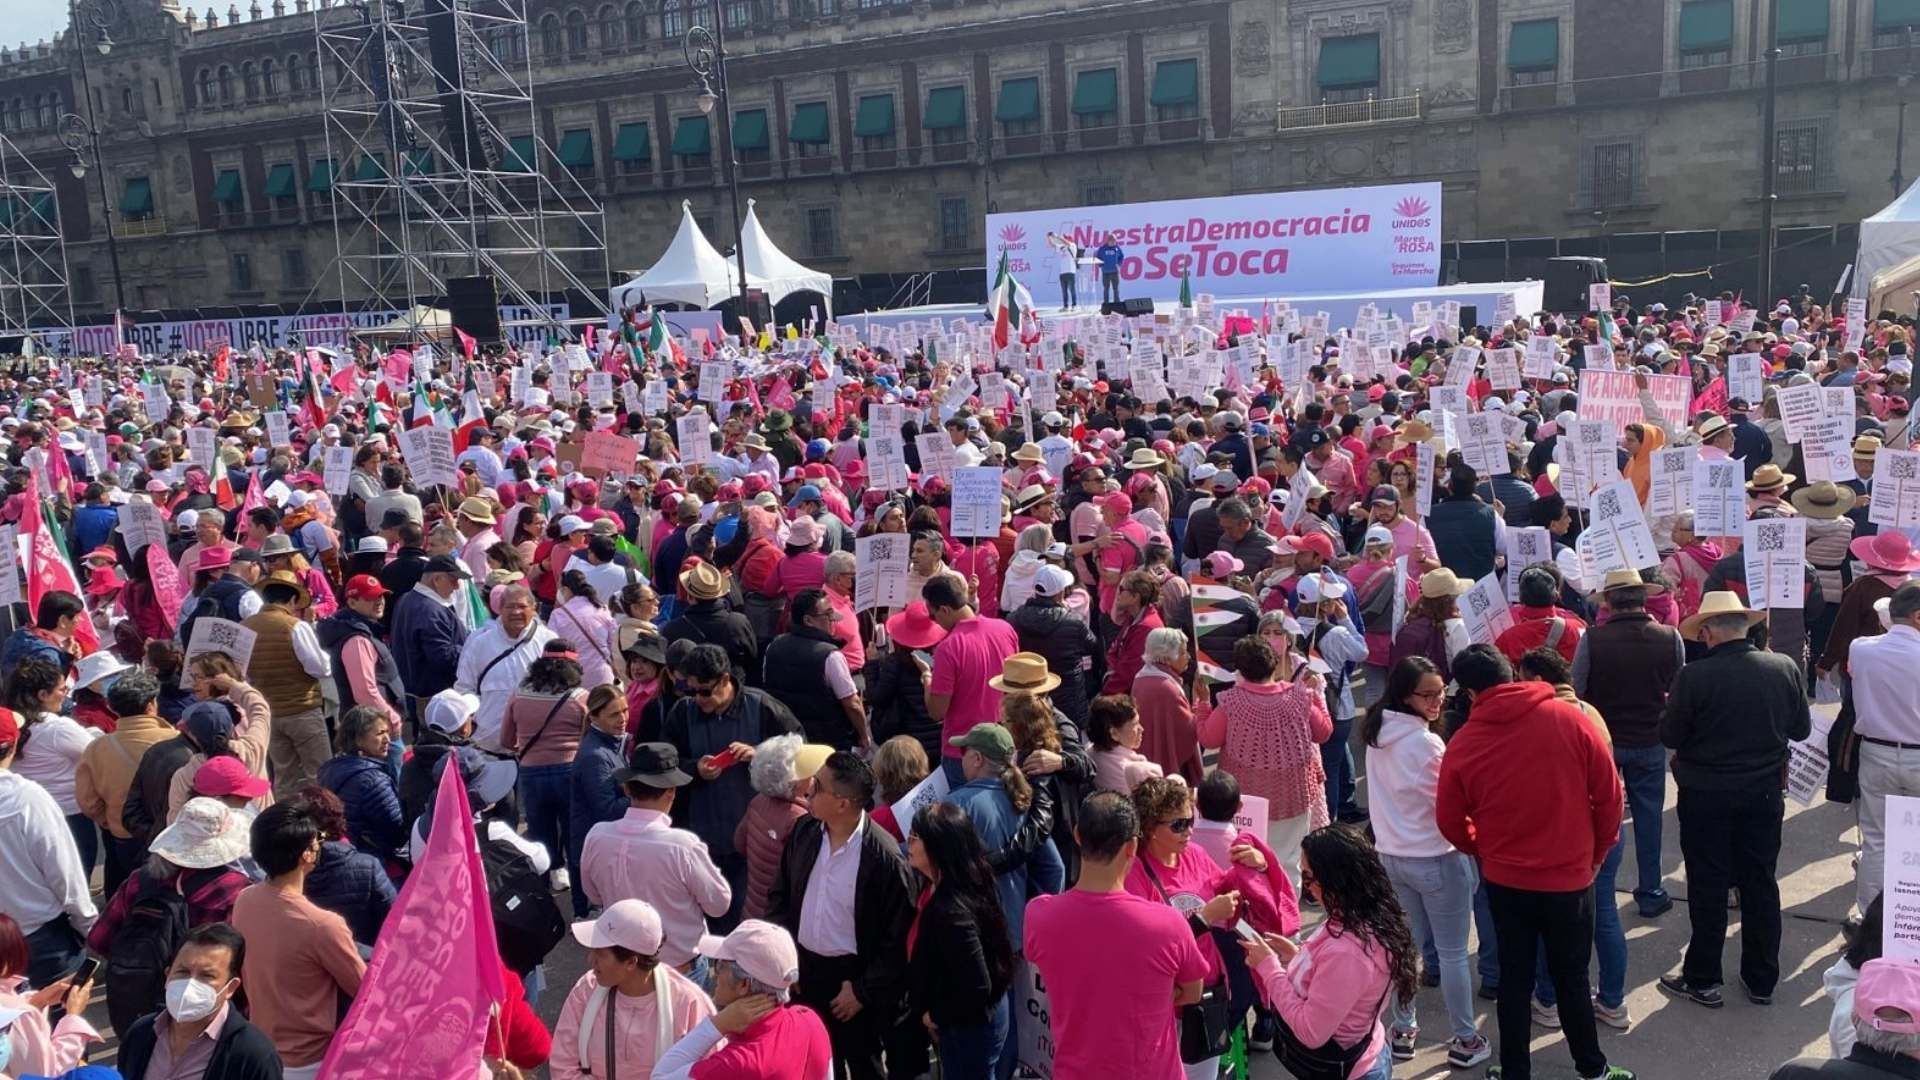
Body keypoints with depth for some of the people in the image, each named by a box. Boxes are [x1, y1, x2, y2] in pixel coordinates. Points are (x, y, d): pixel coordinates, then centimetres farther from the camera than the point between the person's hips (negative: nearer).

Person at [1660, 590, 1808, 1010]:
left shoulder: (1694, 676, -21)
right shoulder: (1786, 668, -7)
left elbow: (1670, 736, -12)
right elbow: (1801, 729, 4)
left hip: (1706, 797, -4)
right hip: (1764, 794, 4)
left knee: (1708, 889, 8)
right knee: (1761, 886, 15)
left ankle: (1703, 980, 18)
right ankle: (1761, 981, 26)